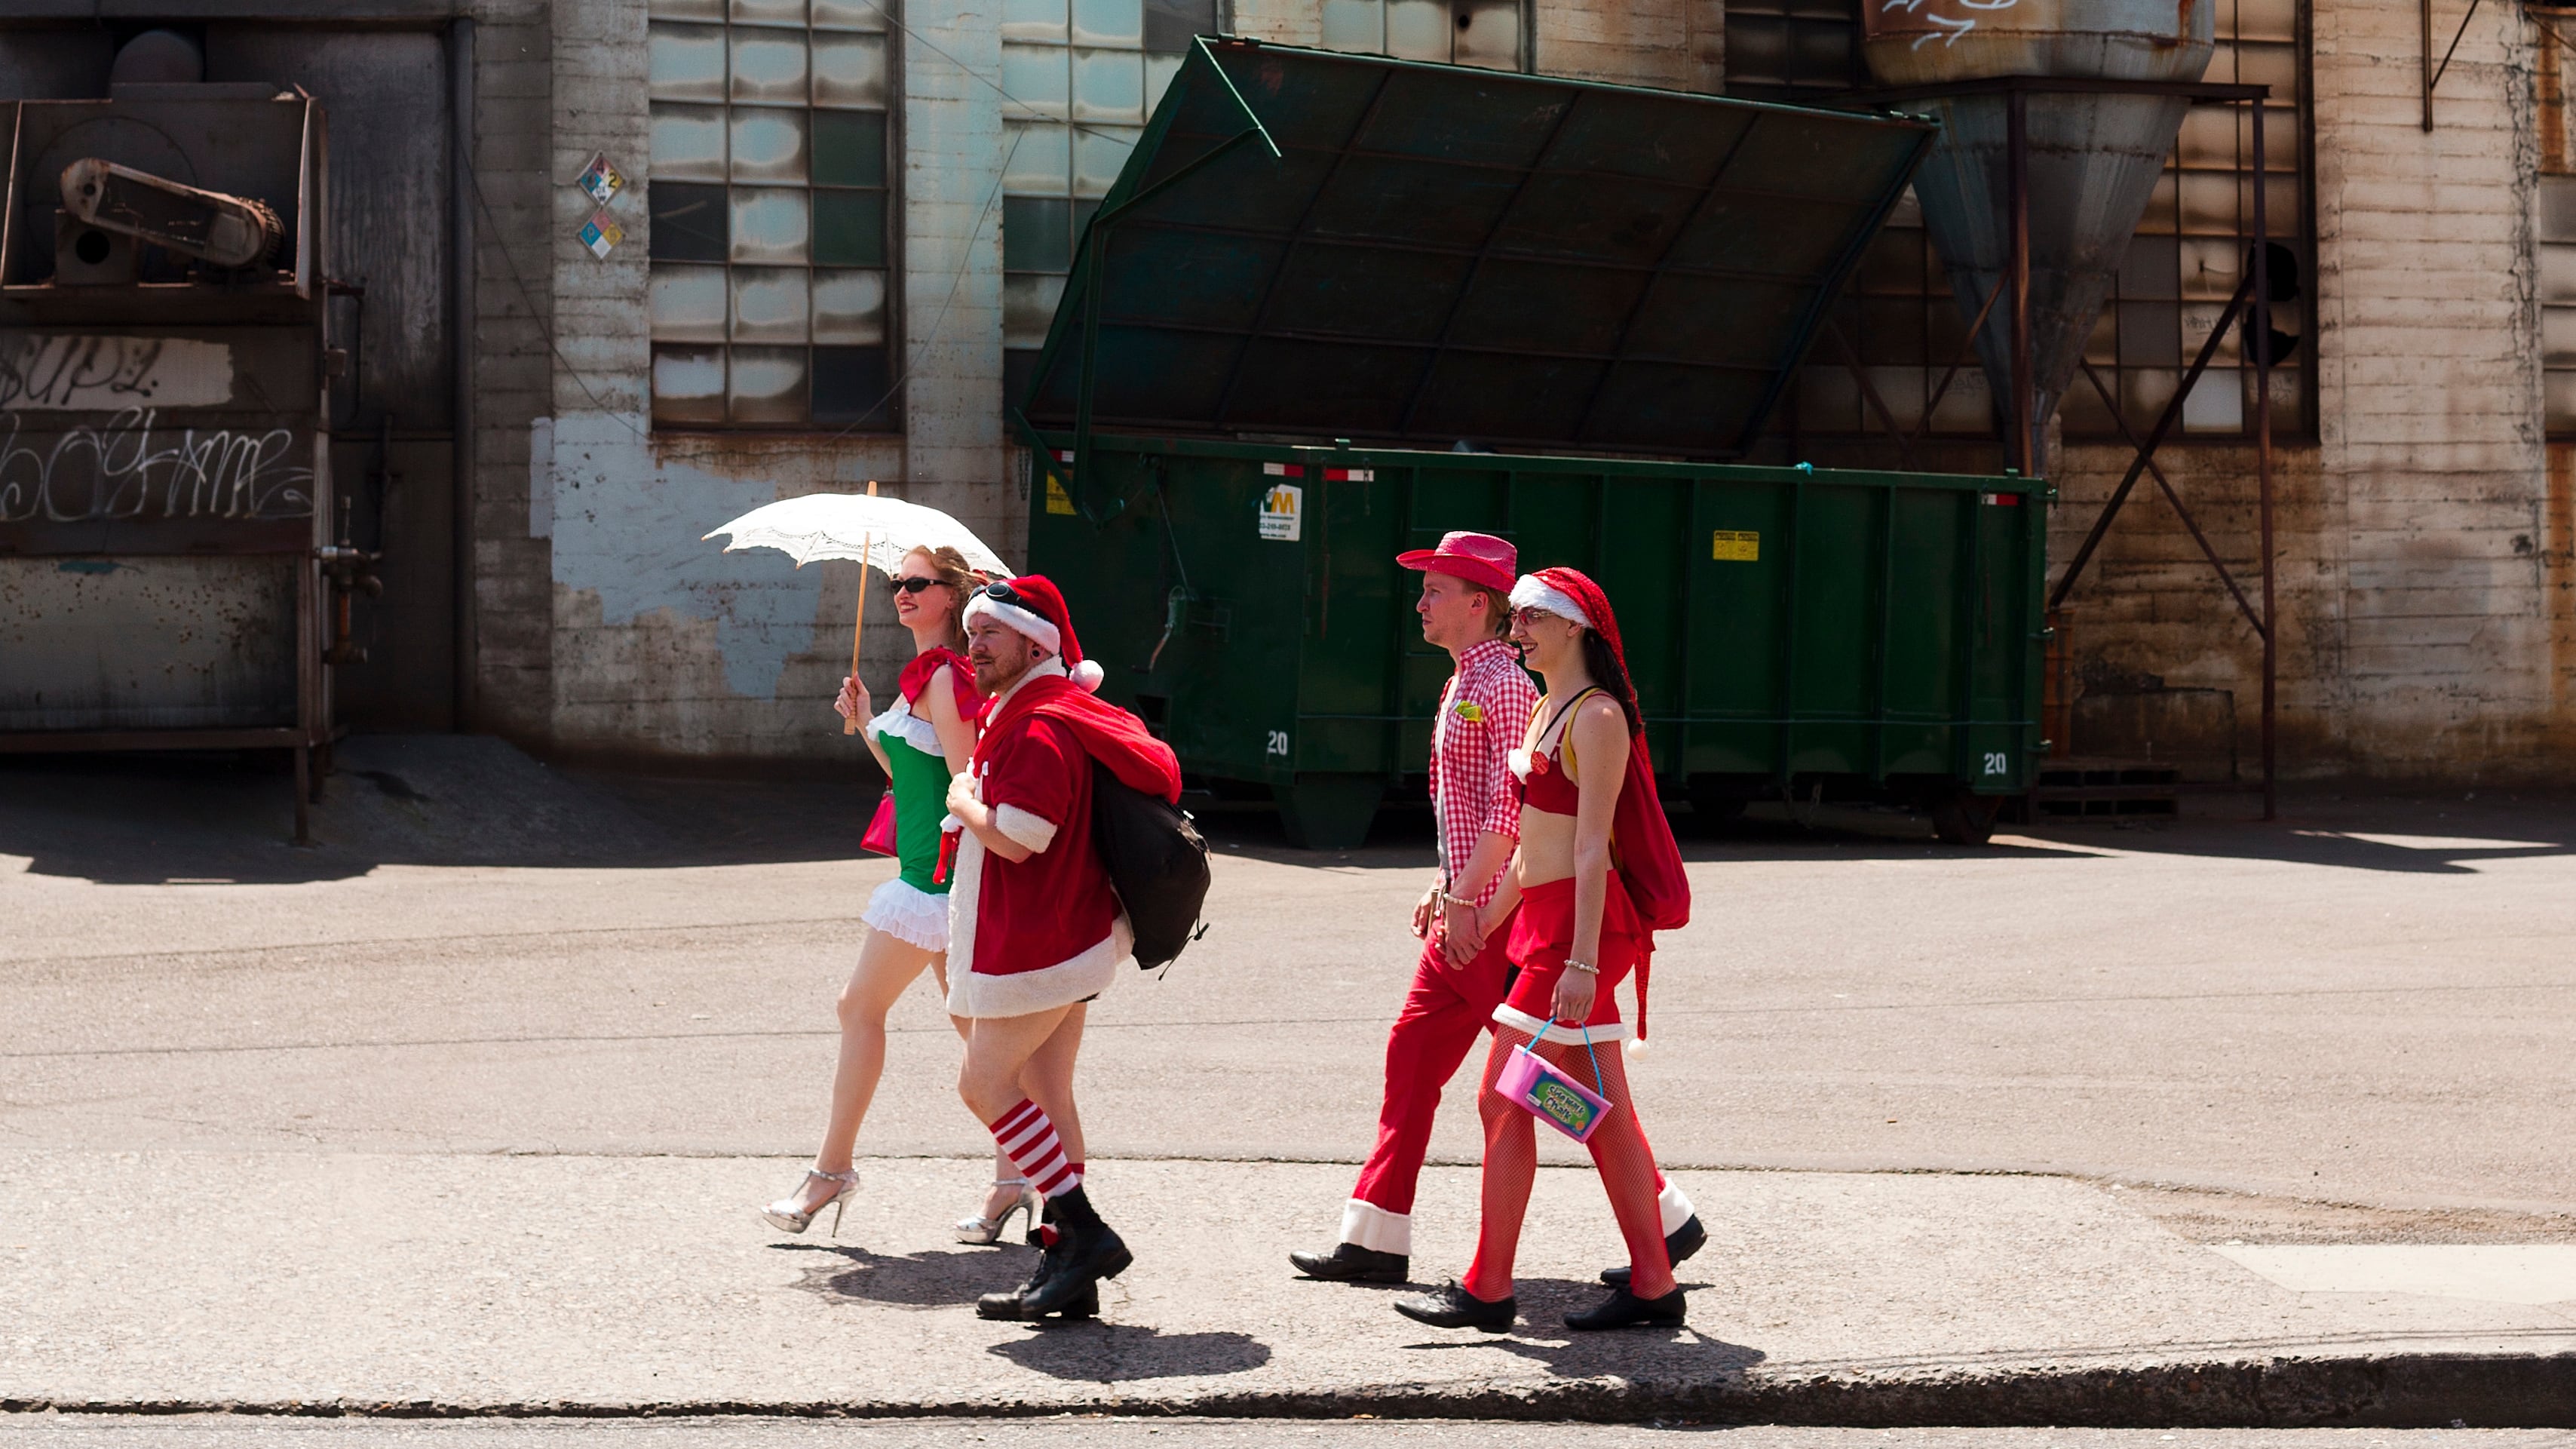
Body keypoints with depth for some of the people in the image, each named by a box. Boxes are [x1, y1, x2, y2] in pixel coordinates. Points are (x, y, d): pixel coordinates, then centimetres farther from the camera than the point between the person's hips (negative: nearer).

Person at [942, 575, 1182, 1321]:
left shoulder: (1042, 727, -18)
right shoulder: (1018, 714, 16)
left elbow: (1016, 839, -24)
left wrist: (964, 801, -6)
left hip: (1038, 945, -11)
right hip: (1062, 940, 11)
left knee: (986, 1084, -7)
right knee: (1045, 1096, 10)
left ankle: (1085, 1233, -7)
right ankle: (1067, 1267, 12)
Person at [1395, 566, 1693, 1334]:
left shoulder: (1597, 717, -12)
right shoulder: (1548, 710, 17)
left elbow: (1592, 848, -19)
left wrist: (1582, 960, -23)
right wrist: (1486, 917, 24)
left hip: (1581, 925, -10)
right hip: (1545, 923, 10)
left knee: (1504, 1101, -7)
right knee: (1605, 1112, 9)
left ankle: (1487, 1290, -2)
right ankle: (1654, 1285, 12)